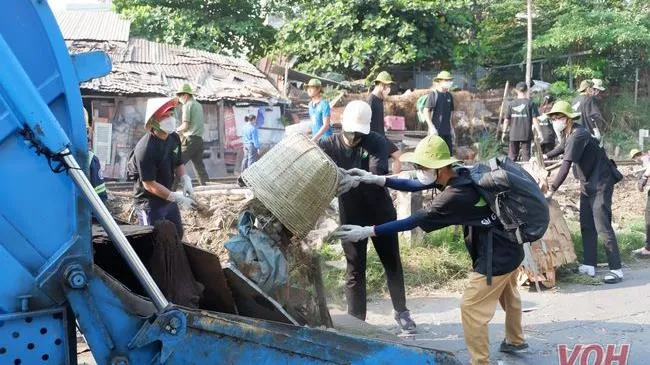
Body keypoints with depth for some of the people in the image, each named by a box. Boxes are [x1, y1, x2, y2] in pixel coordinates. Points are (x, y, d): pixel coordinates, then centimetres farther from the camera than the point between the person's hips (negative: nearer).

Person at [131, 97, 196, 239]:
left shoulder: (174, 138, -3)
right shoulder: (146, 148, -27)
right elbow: (149, 184, -25)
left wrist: (185, 179, -8)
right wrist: (177, 198, -26)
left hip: (168, 198, 8)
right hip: (149, 202, -8)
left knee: (177, 235, 20)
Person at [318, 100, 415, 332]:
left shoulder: (377, 143, -14)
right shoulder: (330, 145, -8)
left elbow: (380, 171, -30)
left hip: (381, 212, 0)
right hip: (351, 217, 0)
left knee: (392, 263, 13)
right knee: (355, 271, 5)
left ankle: (401, 312, 30)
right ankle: (356, 320, 15)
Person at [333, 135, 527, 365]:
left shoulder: (457, 195, -30)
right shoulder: (460, 175, -4)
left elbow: (415, 221, -28)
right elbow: (415, 185, 1)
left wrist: (367, 232, -25)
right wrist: (377, 180, -8)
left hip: (496, 256, -10)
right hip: (510, 248, 10)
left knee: (471, 307, 0)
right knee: (508, 296, 30)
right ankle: (515, 341, 52)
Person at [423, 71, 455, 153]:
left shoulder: (449, 95, 13)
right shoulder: (434, 94, -7)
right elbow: (426, 112, -11)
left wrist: (452, 128, 17)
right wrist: (431, 127, -19)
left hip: (447, 131, 7)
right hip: (436, 131, -7)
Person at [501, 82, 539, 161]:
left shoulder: (511, 104, 0)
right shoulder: (530, 103, -4)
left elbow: (506, 120, 2)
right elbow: (534, 119, -6)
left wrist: (504, 132, 12)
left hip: (514, 134, 2)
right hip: (526, 134, -1)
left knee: (512, 156, 11)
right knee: (526, 155, 2)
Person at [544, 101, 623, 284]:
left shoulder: (577, 135, -24)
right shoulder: (569, 133, 5)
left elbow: (565, 166, -30)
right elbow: (564, 147, 31)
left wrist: (551, 190, -30)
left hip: (600, 184, -10)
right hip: (587, 184, 10)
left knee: (602, 227, -10)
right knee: (586, 226, 11)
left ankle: (616, 270, -6)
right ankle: (589, 265, 16)